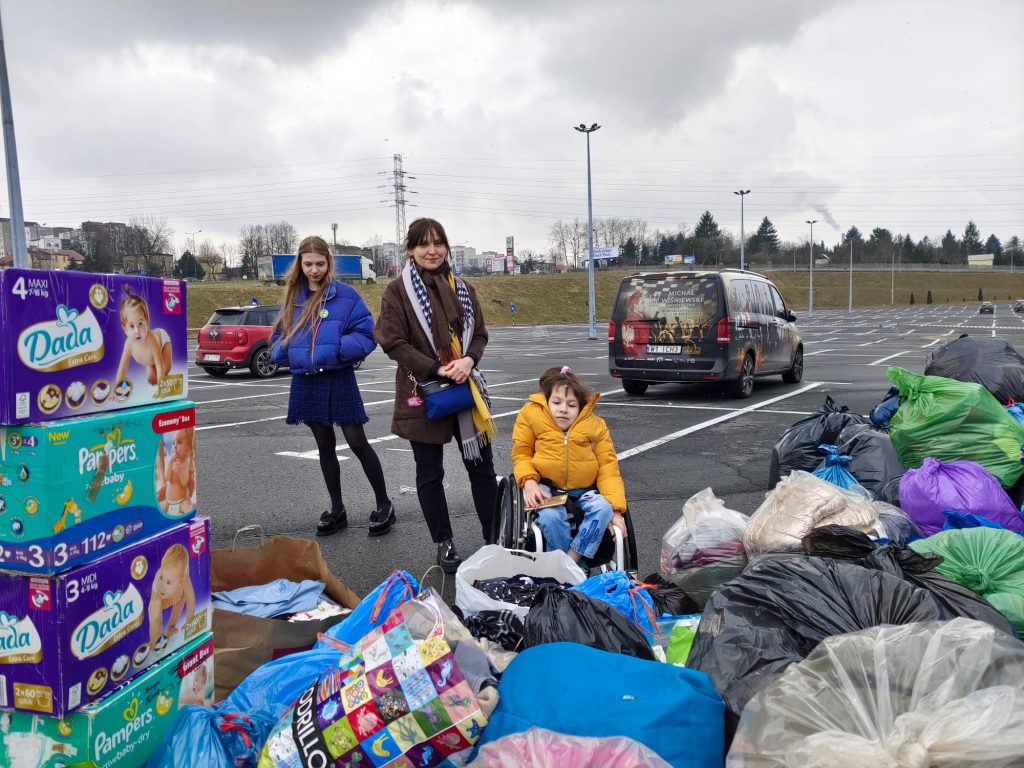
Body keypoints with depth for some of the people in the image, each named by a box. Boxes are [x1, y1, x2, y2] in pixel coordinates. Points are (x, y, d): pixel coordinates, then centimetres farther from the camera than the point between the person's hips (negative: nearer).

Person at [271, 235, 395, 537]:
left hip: (339, 379, -5)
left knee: (357, 442, -2)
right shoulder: (293, 297, 7)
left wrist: (338, 349, -24)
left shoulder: (346, 295, -7)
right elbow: (278, 337, 13)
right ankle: (337, 509, 25)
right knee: (325, 446, 13)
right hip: (306, 381, 5)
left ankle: (384, 505, 12)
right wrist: (287, 353, -8)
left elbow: (366, 334, -9)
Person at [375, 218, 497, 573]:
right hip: (422, 393, -3)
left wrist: (468, 361, -11)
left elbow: (479, 334, 11)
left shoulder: (462, 288, 8)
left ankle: (493, 538, 20)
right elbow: (393, 342, -11)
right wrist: (438, 370, -18)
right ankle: (444, 543, 23)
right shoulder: (397, 291, -5)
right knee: (430, 473, 8)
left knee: (482, 466, 8)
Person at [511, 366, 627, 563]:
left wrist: (615, 510, -15)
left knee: (603, 508, -29)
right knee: (550, 516, -33)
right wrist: (528, 481, -20)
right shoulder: (531, 414, -4)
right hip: (546, 487, -1)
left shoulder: (595, 425, -1)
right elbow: (521, 454, 2)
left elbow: (608, 467, -3)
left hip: (584, 490, 2)